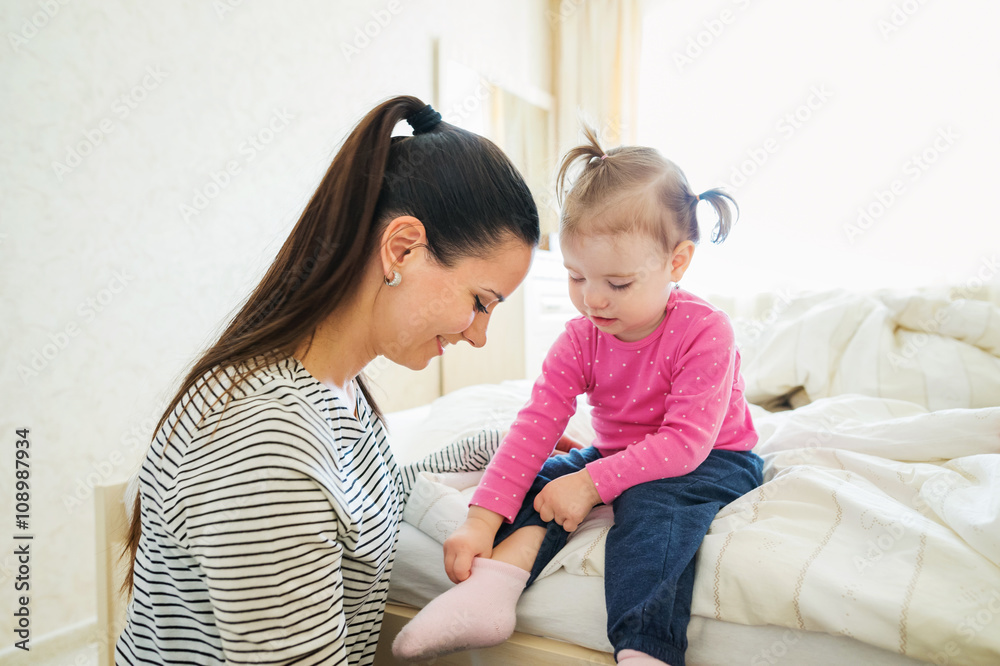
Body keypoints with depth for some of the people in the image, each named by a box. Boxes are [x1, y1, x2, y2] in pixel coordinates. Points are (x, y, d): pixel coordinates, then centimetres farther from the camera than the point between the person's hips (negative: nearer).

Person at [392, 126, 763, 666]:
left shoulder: (704, 332, -23)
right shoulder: (580, 337, -9)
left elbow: (686, 441, -27)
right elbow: (537, 422, -16)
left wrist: (592, 483, -33)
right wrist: (482, 519, -25)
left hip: (710, 460, -5)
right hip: (617, 456, 6)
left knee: (652, 502, -34)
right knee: (543, 478, -13)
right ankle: (492, 585, -26)